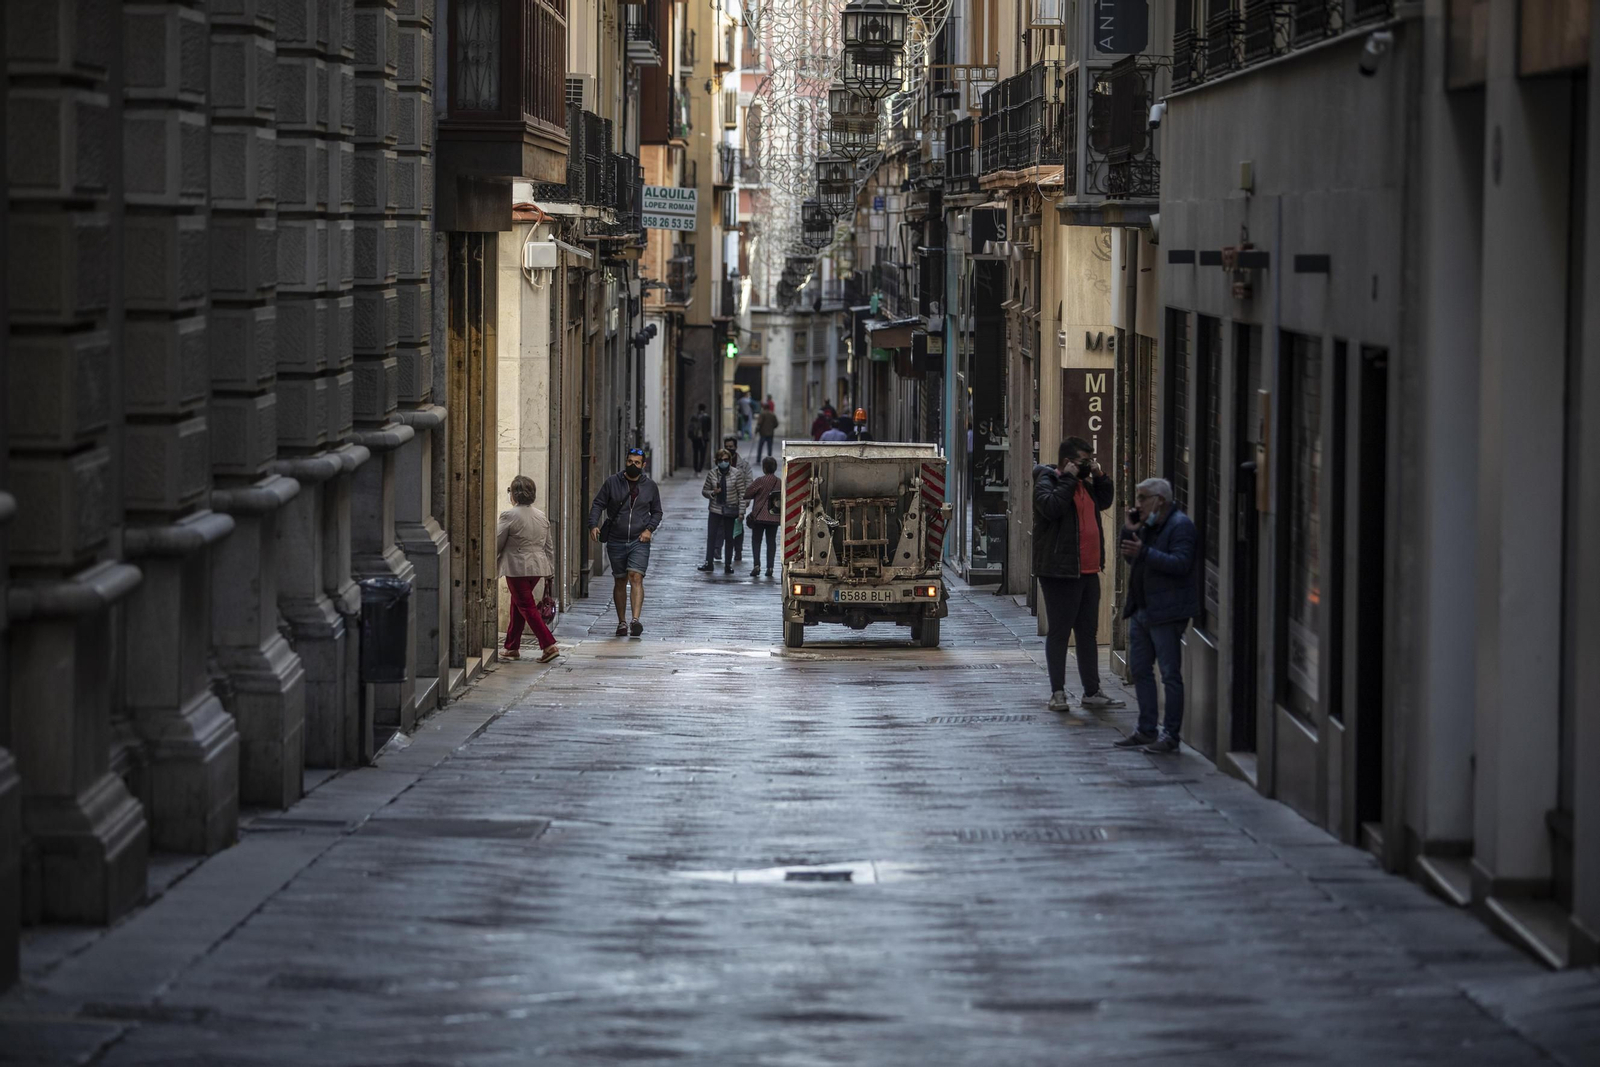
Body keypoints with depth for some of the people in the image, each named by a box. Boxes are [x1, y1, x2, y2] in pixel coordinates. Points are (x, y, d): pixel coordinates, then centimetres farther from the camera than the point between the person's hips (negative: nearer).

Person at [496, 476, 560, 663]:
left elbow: (497, 544, -6)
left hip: (517, 568, -7)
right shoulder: (541, 516, 10)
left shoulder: (509, 516, -12)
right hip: (538, 567, 7)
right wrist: (550, 573, 19)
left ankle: (549, 646, -13)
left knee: (527, 607, -4)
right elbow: (549, 547, 14)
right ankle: (512, 647, 23)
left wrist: (493, 567, 10)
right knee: (517, 605, 18)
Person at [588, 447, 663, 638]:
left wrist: (649, 529, -3)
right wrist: (593, 525, -11)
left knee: (636, 578, -17)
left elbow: (657, 512, 15)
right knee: (620, 581, 10)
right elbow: (598, 504, 5)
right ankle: (622, 622, 20)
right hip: (616, 541, 1)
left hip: (639, 542, -1)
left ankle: (636, 620, -27)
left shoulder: (650, 486, 5)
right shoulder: (612, 482, 2)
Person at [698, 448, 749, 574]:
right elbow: (704, 491, 8)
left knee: (729, 537, 6)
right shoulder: (711, 473, -1)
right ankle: (709, 563, 7)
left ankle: (728, 565, 12)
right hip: (715, 509, 2)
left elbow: (742, 493, -5)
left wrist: (741, 511, -10)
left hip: (730, 510, -2)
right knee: (711, 535, -1)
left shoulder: (737, 474, -6)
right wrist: (712, 493, -14)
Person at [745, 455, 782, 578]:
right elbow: (783, 499, 6)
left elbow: (748, 493, -4)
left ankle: (757, 565, -10)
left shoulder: (760, 481, -11)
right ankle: (770, 567, 4)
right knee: (771, 541, 9)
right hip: (774, 517, 4)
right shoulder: (780, 483, 1)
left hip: (759, 517, -4)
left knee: (756, 540, 3)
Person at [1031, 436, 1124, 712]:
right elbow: (1051, 507, -26)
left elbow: (1105, 500, 25)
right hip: (1060, 572, -9)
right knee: (1060, 632, -3)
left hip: (1088, 572, 9)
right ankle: (1057, 692, 1)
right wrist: (1068, 479, -19)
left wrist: (1099, 476, 11)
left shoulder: (1085, 483, 17)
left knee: (1088, 633, 13)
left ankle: (1092, 692, 19)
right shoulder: (1048, 481, -8)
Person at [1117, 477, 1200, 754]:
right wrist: (1130, 530, 5)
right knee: (1140, 669, 13)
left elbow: (1181, 563, -23)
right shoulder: (1148, 525, 15)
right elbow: (1131, 558, 19)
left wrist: (1144, 552, -28)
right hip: (1141, 610, 10)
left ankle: (1171, 736, -2)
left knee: (1170, 674, -5)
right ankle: (1146, 730, 21)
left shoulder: (1180, 525, -12)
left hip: (1165, 613, -10)